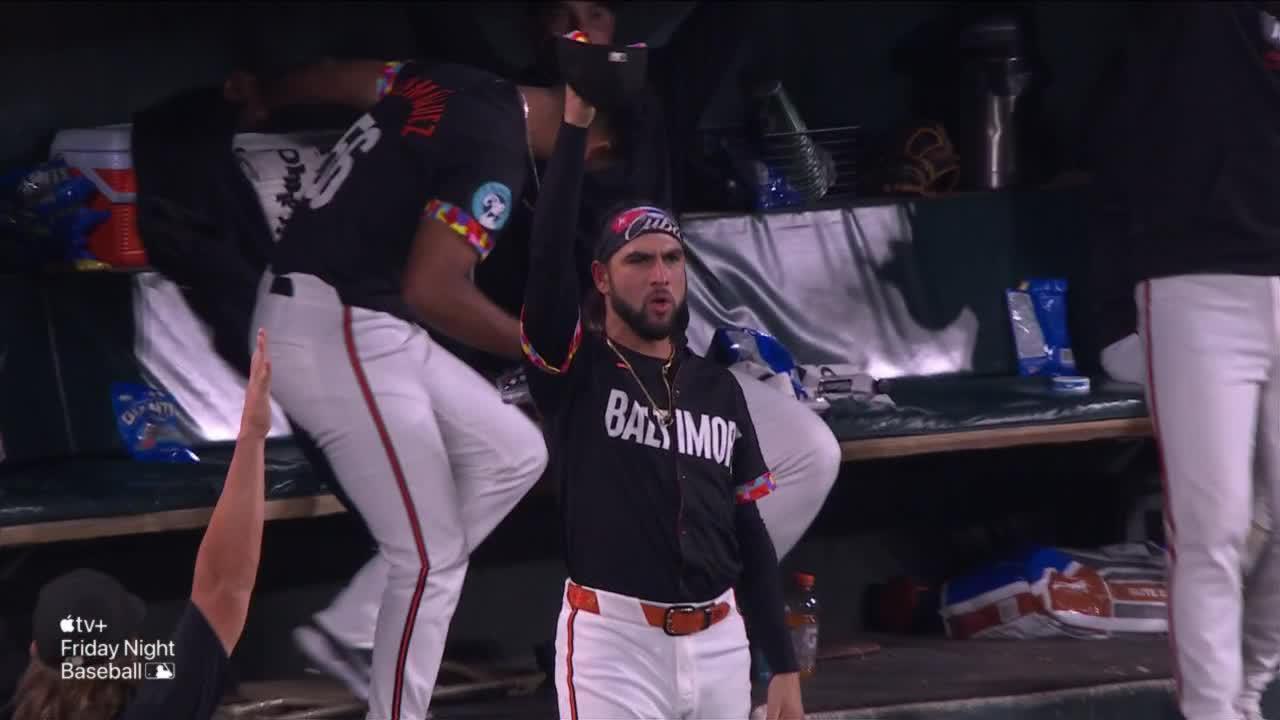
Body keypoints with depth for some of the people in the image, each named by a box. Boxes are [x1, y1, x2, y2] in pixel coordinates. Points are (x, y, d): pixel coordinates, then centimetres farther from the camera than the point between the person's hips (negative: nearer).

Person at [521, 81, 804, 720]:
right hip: (614, 643, -5)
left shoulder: (719, 391, 13)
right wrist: (575, 121, -22)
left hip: (720, 644, 5)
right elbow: (547, 252, -16)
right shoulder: (573, 369, 0)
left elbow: (750, 534, 14)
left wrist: (783, 666, 8)